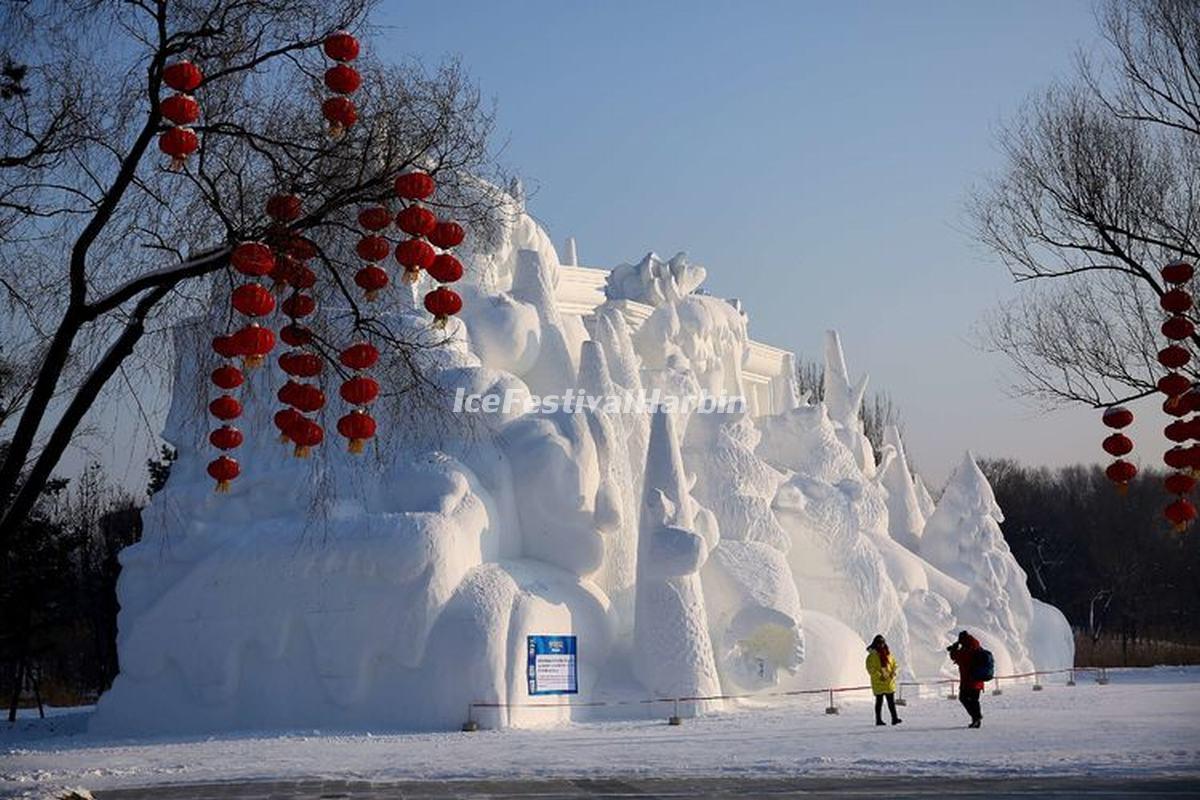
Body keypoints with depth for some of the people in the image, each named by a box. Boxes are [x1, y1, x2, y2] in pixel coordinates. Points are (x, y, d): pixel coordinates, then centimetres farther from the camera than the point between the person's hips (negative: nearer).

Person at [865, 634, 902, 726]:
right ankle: (878, 720, 9)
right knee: (879, 702, 4)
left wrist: (894, 672, -8)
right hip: (878, 683, -4)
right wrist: (879, 676, -22)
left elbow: (895, 665, 12)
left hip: (889, 683, 4)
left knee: (891, 701, 2)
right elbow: (870, 669, -12)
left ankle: (894, 718, 3)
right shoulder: (872, 656, -6)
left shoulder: (888, 655, 10)